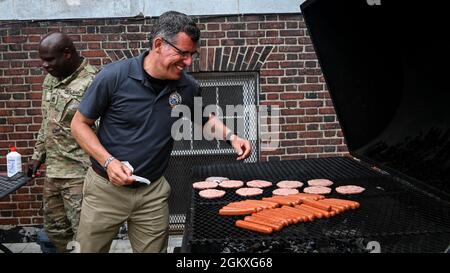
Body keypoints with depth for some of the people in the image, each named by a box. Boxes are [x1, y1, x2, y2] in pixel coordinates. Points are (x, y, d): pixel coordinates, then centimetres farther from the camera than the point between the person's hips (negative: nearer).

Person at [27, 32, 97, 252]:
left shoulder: (91, 83, -19)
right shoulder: (51, 79, 9)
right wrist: (38, 155, 20)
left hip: (79, 174, -8)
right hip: (52, 171, 8)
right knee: (54, 229, 19)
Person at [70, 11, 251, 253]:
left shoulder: (188, 87, -6)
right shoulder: (114, 76, -17)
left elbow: (205, 119, 15)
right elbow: (79, 124, -7)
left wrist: (230, 136, -3)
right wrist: (108, 162, -19)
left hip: (153, 193, 2)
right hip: (106, 187, -2)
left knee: (153, 247, 13)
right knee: (91, 248, 14)